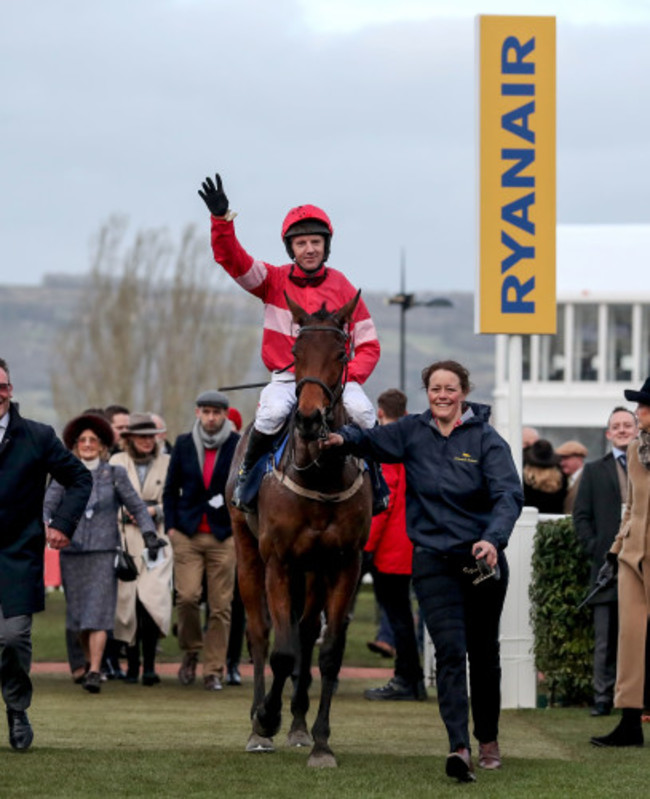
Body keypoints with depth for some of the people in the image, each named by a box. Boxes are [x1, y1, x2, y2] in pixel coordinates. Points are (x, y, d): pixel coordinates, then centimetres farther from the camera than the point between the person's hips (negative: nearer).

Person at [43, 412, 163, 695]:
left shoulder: (115, 474, 4)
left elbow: (136, 506, 7)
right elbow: (47, 507, -2)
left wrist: (149, 534, -5)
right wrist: (46, 526, -23)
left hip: (104, 553, -2)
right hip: (72, 552, 2)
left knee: (98, 611, -12)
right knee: (78, 612, 8)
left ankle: (94, 672, -17)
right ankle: (89, 660, 30)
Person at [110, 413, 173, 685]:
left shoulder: (167, 463, 8)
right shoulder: (117, 463, 10)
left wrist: (155, 511, -9)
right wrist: (128, 513, -6)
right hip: (125, 541, 1)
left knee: (152, 598, -15)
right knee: (127, 600, 0)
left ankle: (149, 665, -9)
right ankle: (132, 664, 11)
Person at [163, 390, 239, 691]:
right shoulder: (184, 444, 8)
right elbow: (171, 488, 13)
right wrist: (171, 526, 3)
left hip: (224, 536, -1)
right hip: (187, 534, 1)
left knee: (220, 606, -1)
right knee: (187, 596, -12)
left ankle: (214, 671, 7)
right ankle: (190, 652, 12)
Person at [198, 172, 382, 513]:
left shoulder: (343, 289, 4)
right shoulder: (274, 281, 4)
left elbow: (368, 345, 5)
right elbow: (231, 258, -7)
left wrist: (348, 376, -12)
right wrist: (221, 219, -24)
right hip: (287, 378, 0)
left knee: (361, 410, -28)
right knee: (272, 411, -31)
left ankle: (373, 478, -4)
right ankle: (247, 473, -5)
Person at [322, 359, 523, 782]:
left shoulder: (487, 440, -7)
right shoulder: (413, 432, 3)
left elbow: (509, 494, -17)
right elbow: (373, 440, -3)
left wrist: (493, 539, -35)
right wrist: (344, 437, -27)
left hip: (483, 559, 0)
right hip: (434, 560, 0)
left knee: (483, 652, 12)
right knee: (450, 651, -13)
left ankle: (489, 740, 30)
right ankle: (459, 747, -22)